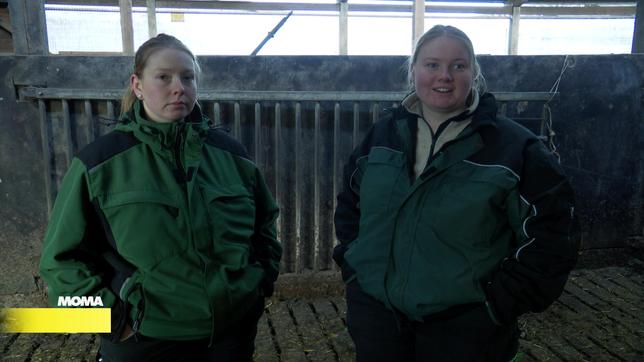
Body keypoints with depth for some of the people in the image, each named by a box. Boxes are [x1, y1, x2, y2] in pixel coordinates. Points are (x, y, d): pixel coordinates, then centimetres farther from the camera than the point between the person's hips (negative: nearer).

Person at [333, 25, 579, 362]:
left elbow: (550, 236, -6)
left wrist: (501, 301, -10)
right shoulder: (383, 134, 3)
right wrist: (352, 264, 7)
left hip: (464, 326, -3)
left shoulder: (514, 147, -8)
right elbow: (350, 202, 15)